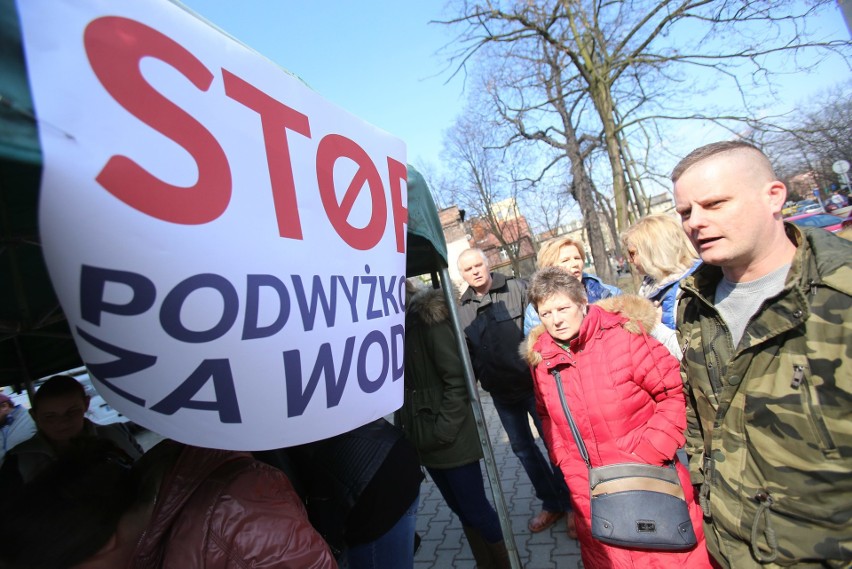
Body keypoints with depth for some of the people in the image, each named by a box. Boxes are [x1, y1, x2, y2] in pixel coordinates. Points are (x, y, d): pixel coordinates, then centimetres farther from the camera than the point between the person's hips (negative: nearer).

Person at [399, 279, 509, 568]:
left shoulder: (428, 319, -13)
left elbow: (457, 380, -16)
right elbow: (403, 388, 10)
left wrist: (443, 431, -18)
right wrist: (409, 431, 2)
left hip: (452, 438, -6)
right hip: (425, 441, 6)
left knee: (475, 509, 6)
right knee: (462, 509, 19)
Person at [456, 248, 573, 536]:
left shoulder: (517, 289, -8)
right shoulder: (462, 310, 1)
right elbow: (467, 353, 8)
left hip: (532, 382, -4)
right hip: (501, 392, 4)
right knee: (522, 447, 16)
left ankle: (571, 503, 28)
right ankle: (551, 503, 36)